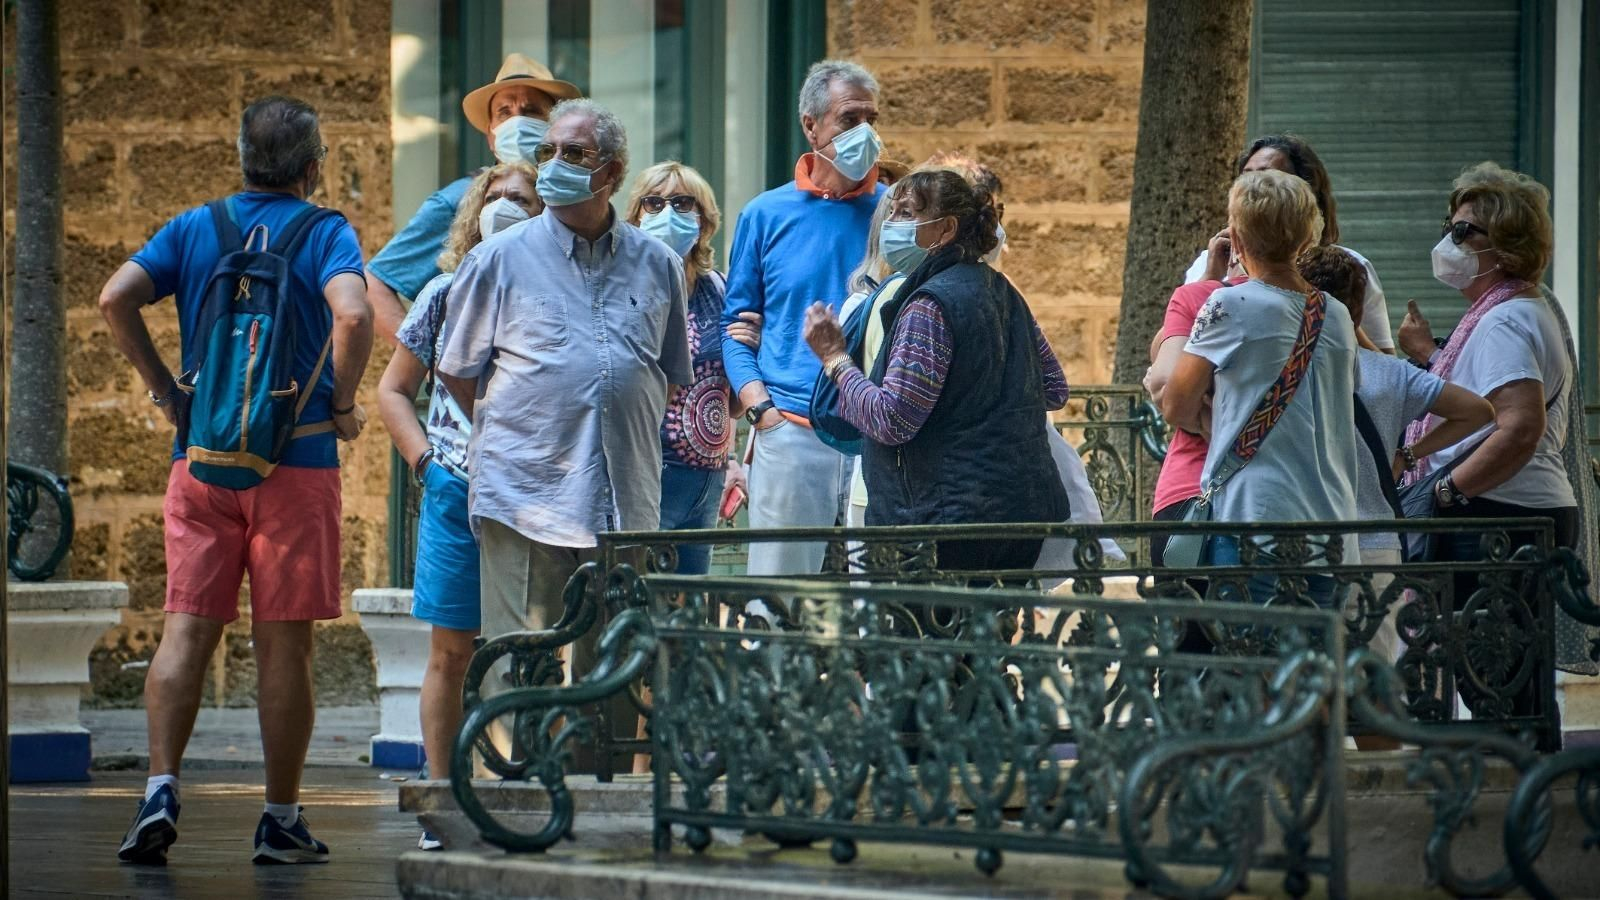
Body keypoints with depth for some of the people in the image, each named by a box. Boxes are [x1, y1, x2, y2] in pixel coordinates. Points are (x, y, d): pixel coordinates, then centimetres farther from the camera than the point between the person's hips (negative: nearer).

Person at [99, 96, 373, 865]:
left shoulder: (194, 229, 8)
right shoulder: (324, 233, -3)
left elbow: (115, 298, -4)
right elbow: (352, 316, -22)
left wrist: (164, 390, 4)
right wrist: (342, 405, -7)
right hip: (296, 460, -3)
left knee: (187, 628, 3)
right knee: (283, 643, 2)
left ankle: (160, 790, -12)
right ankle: (281, 821, 7)